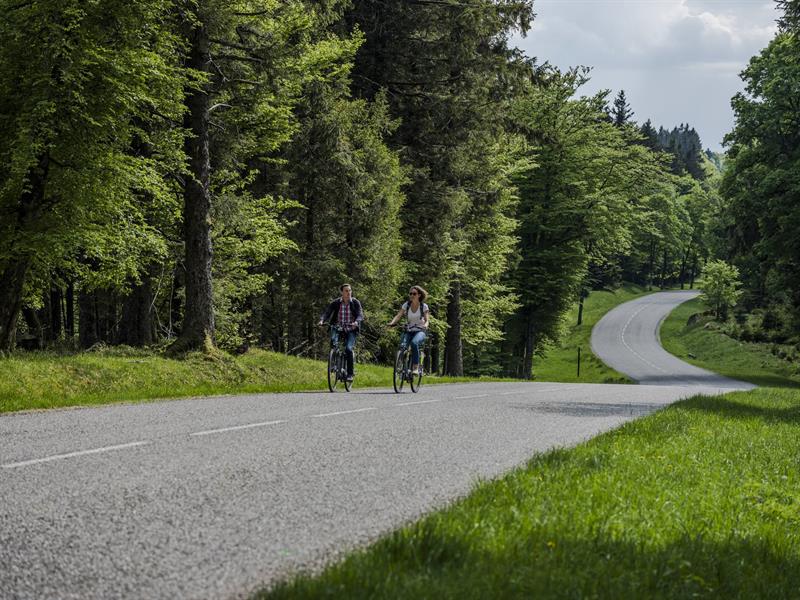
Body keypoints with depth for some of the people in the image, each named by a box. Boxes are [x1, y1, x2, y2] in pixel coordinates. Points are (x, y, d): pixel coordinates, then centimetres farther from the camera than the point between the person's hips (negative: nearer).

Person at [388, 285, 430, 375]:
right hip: (408, 331, 3)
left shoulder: (424, 306, -2)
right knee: (402, 346, -26)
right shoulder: (406, 305, 3)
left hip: (420, 331, -3)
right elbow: (398, 316, -6)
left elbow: (426, 320, -8)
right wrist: (392, 323, -26)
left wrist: (425, 325, -32)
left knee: (414, 343, -36)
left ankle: (415, 367, -31)